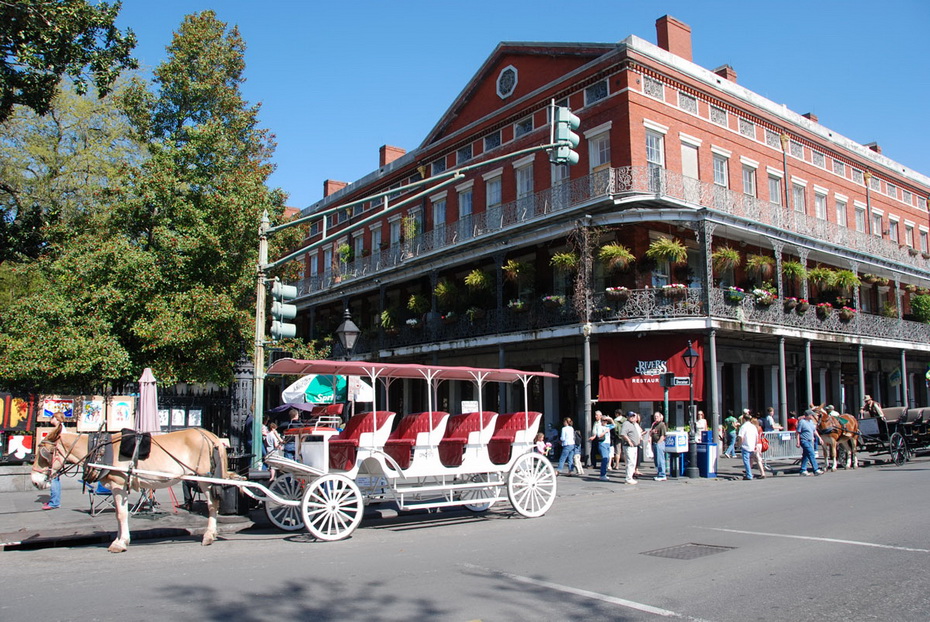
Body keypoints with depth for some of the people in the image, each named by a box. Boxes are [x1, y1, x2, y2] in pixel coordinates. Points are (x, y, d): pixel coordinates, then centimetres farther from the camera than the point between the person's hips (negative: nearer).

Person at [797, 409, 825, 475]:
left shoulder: (811, 421, 11)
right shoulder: (801, 422, -14)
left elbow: (814, 430, 22)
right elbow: (798, 433, -13)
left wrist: (819, 437, 15)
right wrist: (798, 442, -16)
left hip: (810, 441, 9)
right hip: (804, 441, -9)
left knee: (805, 456, 12)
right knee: (812, 455, -11)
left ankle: (803, 470, 17)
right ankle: (816, 470, -9)